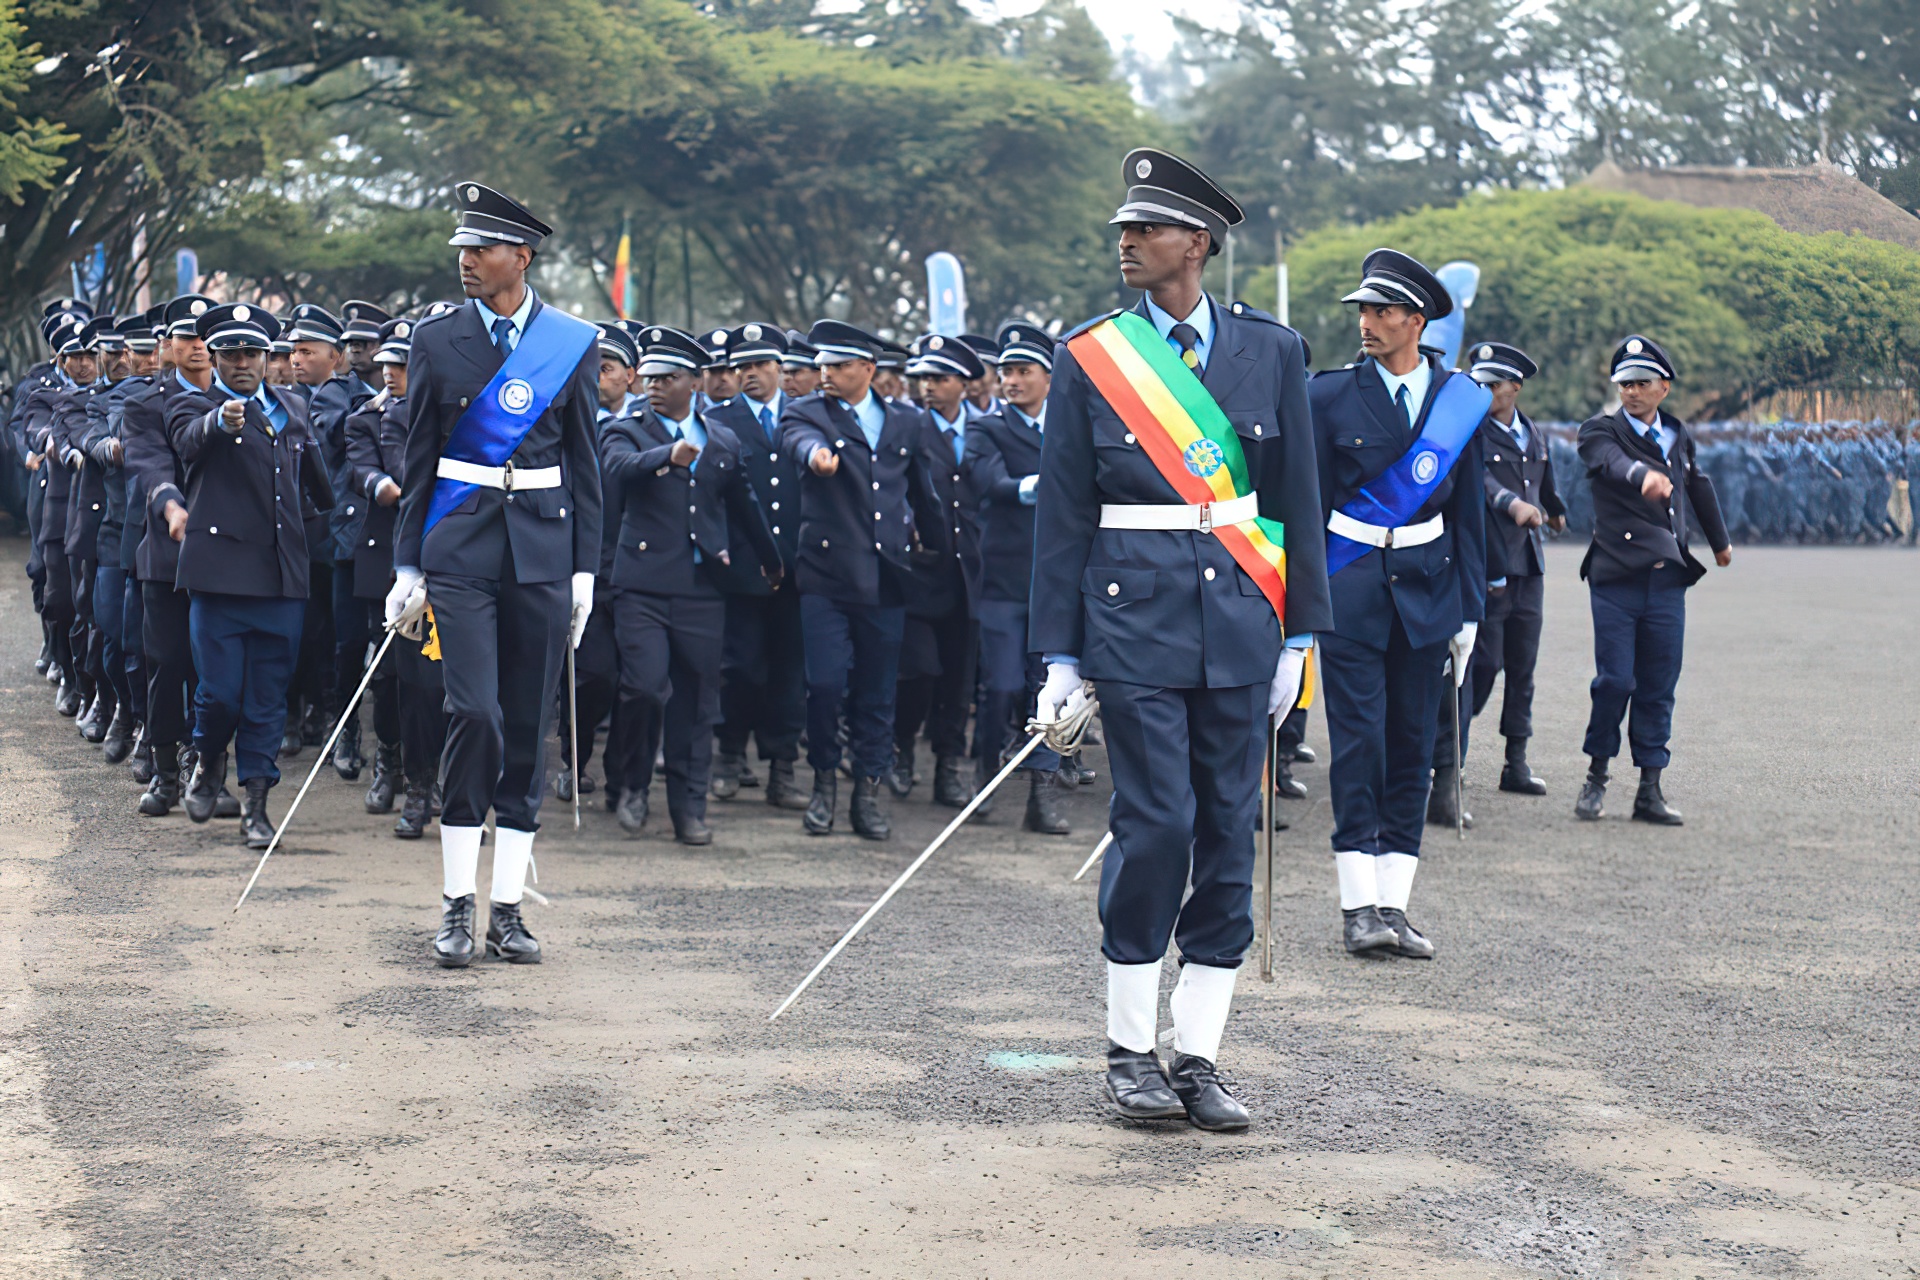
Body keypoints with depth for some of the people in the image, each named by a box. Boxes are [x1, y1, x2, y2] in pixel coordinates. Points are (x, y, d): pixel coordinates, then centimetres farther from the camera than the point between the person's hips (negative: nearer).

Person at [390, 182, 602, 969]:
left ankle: (508, 908, 11)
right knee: (474, 712, -13)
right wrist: (409, 565, 4)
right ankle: (457, 907, -3)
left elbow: (583, 463, 8)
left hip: (541, 548, 1)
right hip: (461, 548, -1)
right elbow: (418, 461, 7)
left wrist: (585, 569, 4)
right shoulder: (437, 342, 4)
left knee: (529, 725, 3)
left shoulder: (573, 345, 4)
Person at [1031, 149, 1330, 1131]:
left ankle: (1197, 1056, 11)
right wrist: (1060, 654, 0)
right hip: (1133, 612, -2)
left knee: (1230, 829, 3)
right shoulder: (1088, 360, 2)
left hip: (1238, 614, 2)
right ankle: (1131, 1050, 7)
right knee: (1156, 822, -8)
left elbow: (1295, 497, 9)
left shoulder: (1269, 351, 6)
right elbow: (1063, 515, 3)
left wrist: (1299, 634, 5)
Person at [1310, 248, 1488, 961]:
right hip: (1351, 584, -3)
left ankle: (1394, 903, 11)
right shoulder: (1333, 395, -1)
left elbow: (1468, 509, 9)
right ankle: (1360, 906, -3)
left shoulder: (1461, 400, 5)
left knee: (1412, 742, 5)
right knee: (1358, 741, -6)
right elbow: (1308, 500, 1)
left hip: (1427, 586, 3)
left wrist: (1470, 608, 6)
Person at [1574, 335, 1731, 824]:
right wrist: (1643, 474, -50)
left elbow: (1698, 485, 32)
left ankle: (1650, 791, 10)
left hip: (1668, 581, 4)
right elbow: (1614, 463, -27)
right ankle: (1596, 777, 10)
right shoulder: (1600, 432, -3)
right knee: (1615, 681, -8)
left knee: (1658, 687, 4)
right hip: (1616, 579, -4)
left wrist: (1720, 542, 45)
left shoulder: (1678, 436, 14)